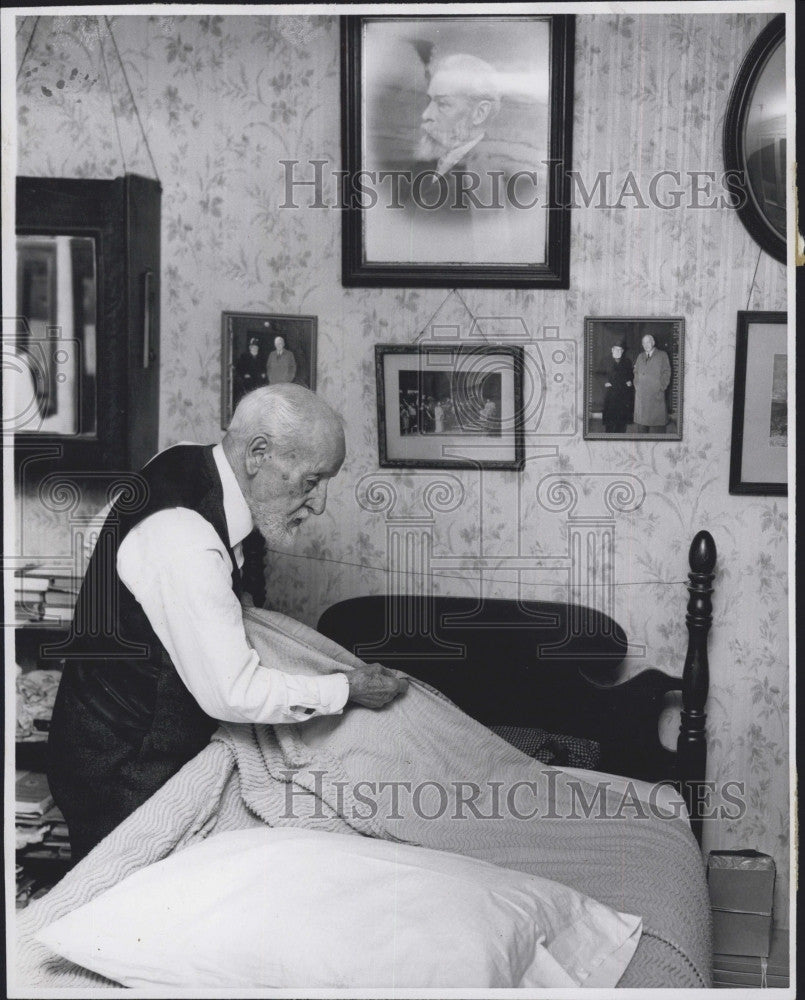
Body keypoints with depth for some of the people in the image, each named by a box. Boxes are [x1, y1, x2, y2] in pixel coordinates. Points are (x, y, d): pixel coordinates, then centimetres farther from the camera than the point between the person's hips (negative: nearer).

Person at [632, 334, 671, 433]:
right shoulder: (640, 357, 19)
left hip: (656, 395, -4)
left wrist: (661, 388, -7)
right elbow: (636, 373, 22)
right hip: (641, 395, 4)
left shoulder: (662, 355, 6)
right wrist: (637, 386, 6)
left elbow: (666, 373, 1)